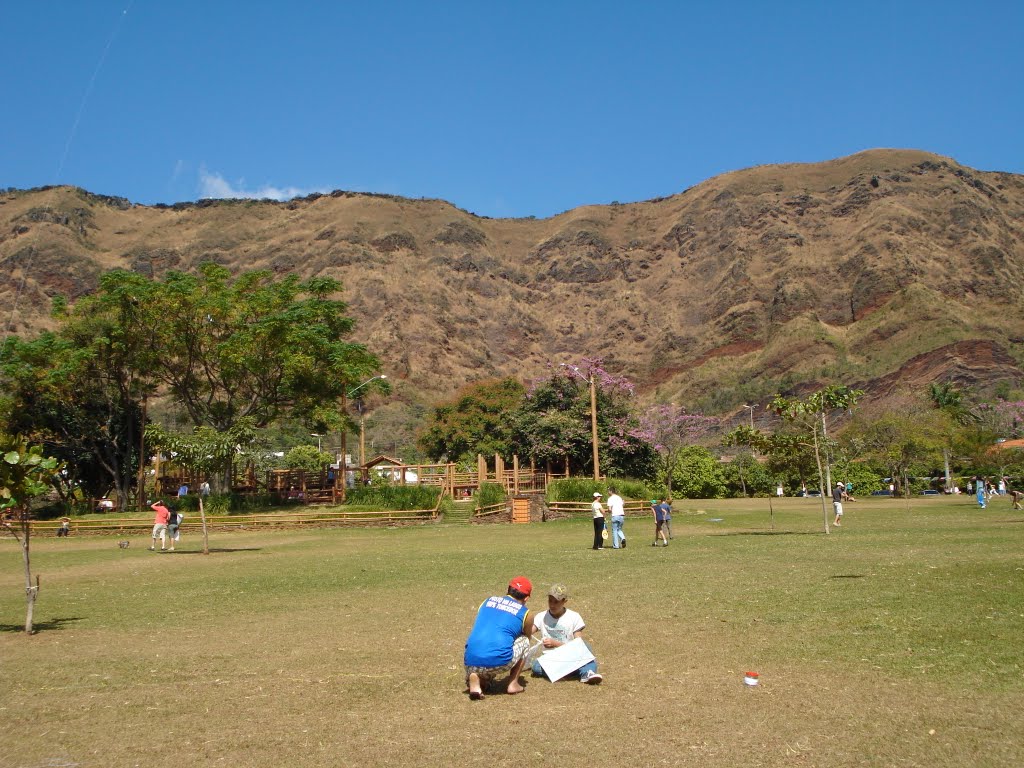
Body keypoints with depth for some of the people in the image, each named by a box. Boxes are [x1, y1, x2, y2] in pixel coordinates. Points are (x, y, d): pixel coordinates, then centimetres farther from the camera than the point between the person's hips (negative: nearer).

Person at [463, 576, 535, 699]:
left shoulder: (487, 601, 23)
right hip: (498, 664, -2)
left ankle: (476, 678, 7)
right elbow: (527, 638, 34)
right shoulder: (525, 613, 13)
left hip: (471, 661, 3)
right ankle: (513, 683, 16)